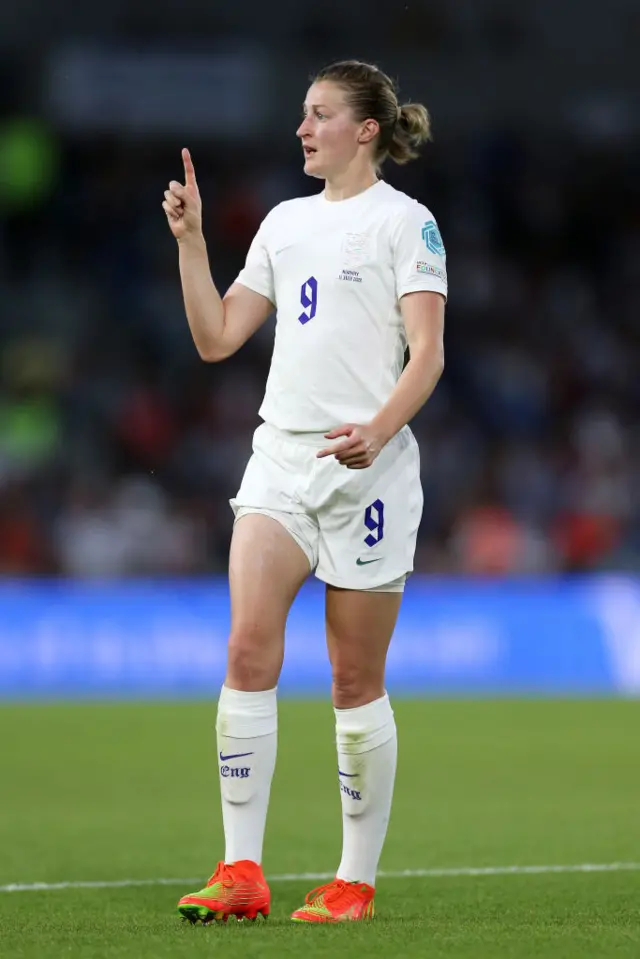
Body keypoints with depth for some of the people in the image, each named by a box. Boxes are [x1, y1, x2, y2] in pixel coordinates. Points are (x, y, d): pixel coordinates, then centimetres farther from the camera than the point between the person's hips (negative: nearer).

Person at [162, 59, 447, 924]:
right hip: (281, 456, 5)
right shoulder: (285, 222, 16)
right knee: (249, 648, -11)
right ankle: (242, 873, -11)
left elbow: (427, 353, -10)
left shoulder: (404, 221, -2)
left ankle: (355, 883, 9)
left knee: (357, 680, 0)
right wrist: (190, 241, 8)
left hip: (366, 465, -5)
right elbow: (216, 338, 18)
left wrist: (379, 429, -27)